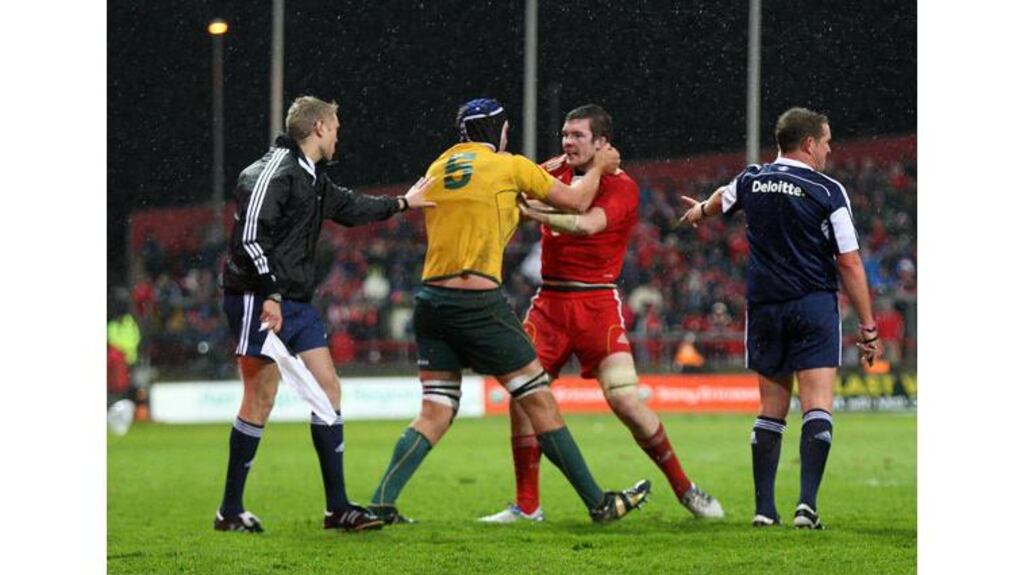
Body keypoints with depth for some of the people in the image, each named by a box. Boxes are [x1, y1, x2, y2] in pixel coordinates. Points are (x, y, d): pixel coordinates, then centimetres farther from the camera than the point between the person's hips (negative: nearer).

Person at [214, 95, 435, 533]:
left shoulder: (313, 177, 16)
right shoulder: (273, 172, -14)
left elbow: (348, 208, 35)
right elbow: (250, 235, -22)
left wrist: (402, 204, 41)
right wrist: (269, 294, -27)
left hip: (295, 301, 10)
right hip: (257, 300, -10)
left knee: (327, 389, 5)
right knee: (261, 398, -7)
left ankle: (338, 507, 9)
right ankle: (230, 511, 3)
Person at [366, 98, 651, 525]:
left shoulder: (438, 168, 14)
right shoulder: (509, 166, 0)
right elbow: (576, 202, 9)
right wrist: (598, 168, 27)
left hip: (431, 299, 5)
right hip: (479, 302, -5)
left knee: (435, 412, 7)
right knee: (538, 400, 3)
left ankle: (381, 503, -6)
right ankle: (598, 503, 9)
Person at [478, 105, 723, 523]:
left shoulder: (621, 186, -7)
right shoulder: (554, 172, 10)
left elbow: (587, 224, -24)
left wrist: (536, 213, -36)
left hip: (597, 304, -5)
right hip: (549, 302, 5)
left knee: (625, 399, -13)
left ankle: (684, 489, 4)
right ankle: (527, 505, 5)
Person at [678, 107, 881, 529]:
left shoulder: (751, 181, 6)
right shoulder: (828, 192, -8)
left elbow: (722, 200, 31)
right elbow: (849, 263, -9)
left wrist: (700, 211, 56)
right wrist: (868, 327, -4)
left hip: (764, 308, 4)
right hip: (814, 307, -4)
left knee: (772, 410, 11)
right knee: (817, 408, -7)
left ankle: (764, 508, 8)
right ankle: (807, 502, -20)